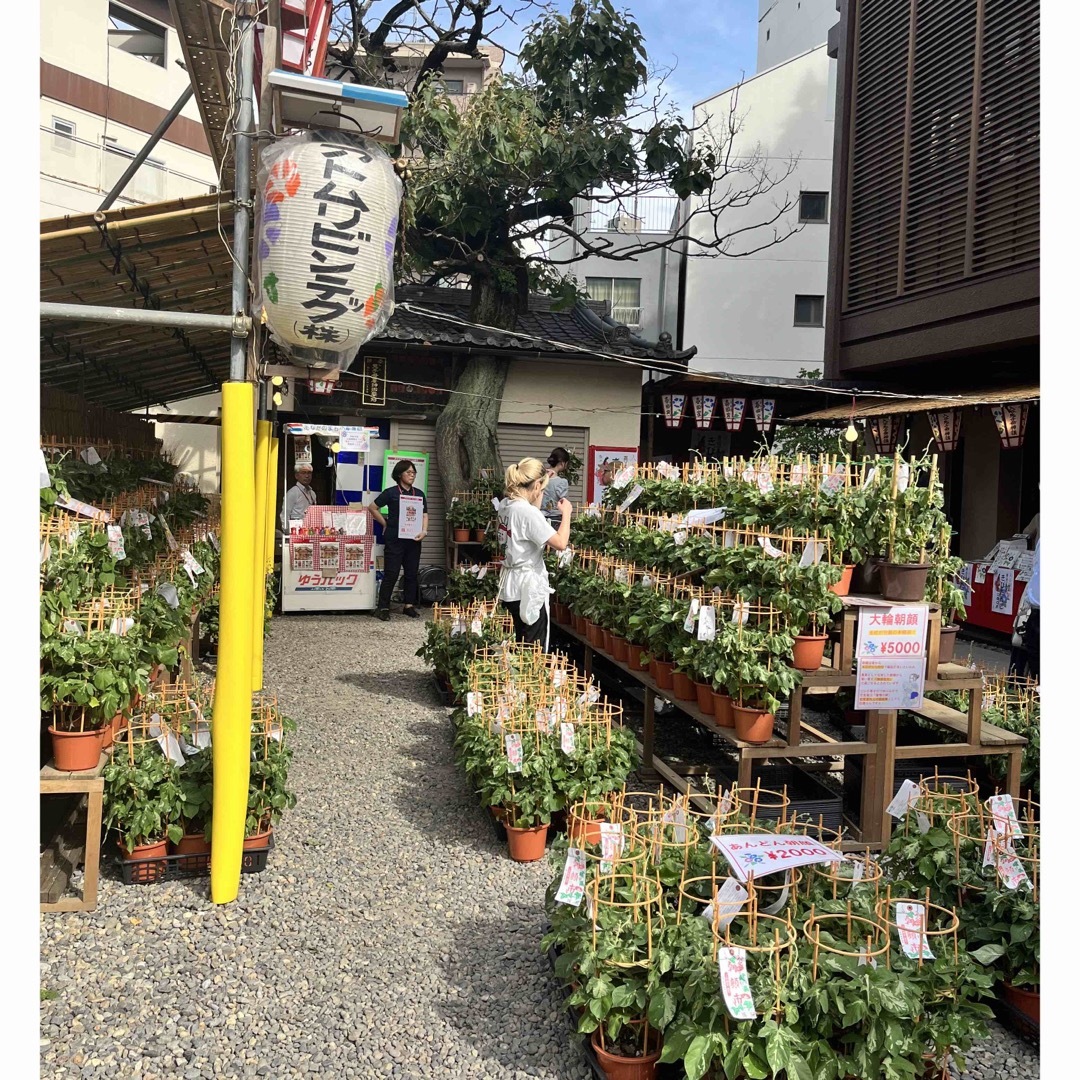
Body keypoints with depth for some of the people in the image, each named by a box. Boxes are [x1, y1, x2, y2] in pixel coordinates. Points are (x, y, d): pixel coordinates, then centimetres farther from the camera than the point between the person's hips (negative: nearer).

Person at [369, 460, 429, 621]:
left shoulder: (419, 494, 11)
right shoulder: (391, 492, -2)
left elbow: (424, 515, 11)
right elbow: (372, 507, 2)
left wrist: (424, 530, -6)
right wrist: (385, 523, 0)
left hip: (413, 540, 5)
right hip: (394, 539, -5)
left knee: (412, 573, 8)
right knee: (391, 574, -3)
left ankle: (409, 606, 18)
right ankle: (384, 607, 4)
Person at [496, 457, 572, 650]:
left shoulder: (505, 505, 5)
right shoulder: (528, 512, -21)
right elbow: (560, 544, -24)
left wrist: (536, 506, 14)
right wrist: (566, 513, -11)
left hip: (510, 585, 9)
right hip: (528, 587, -9)